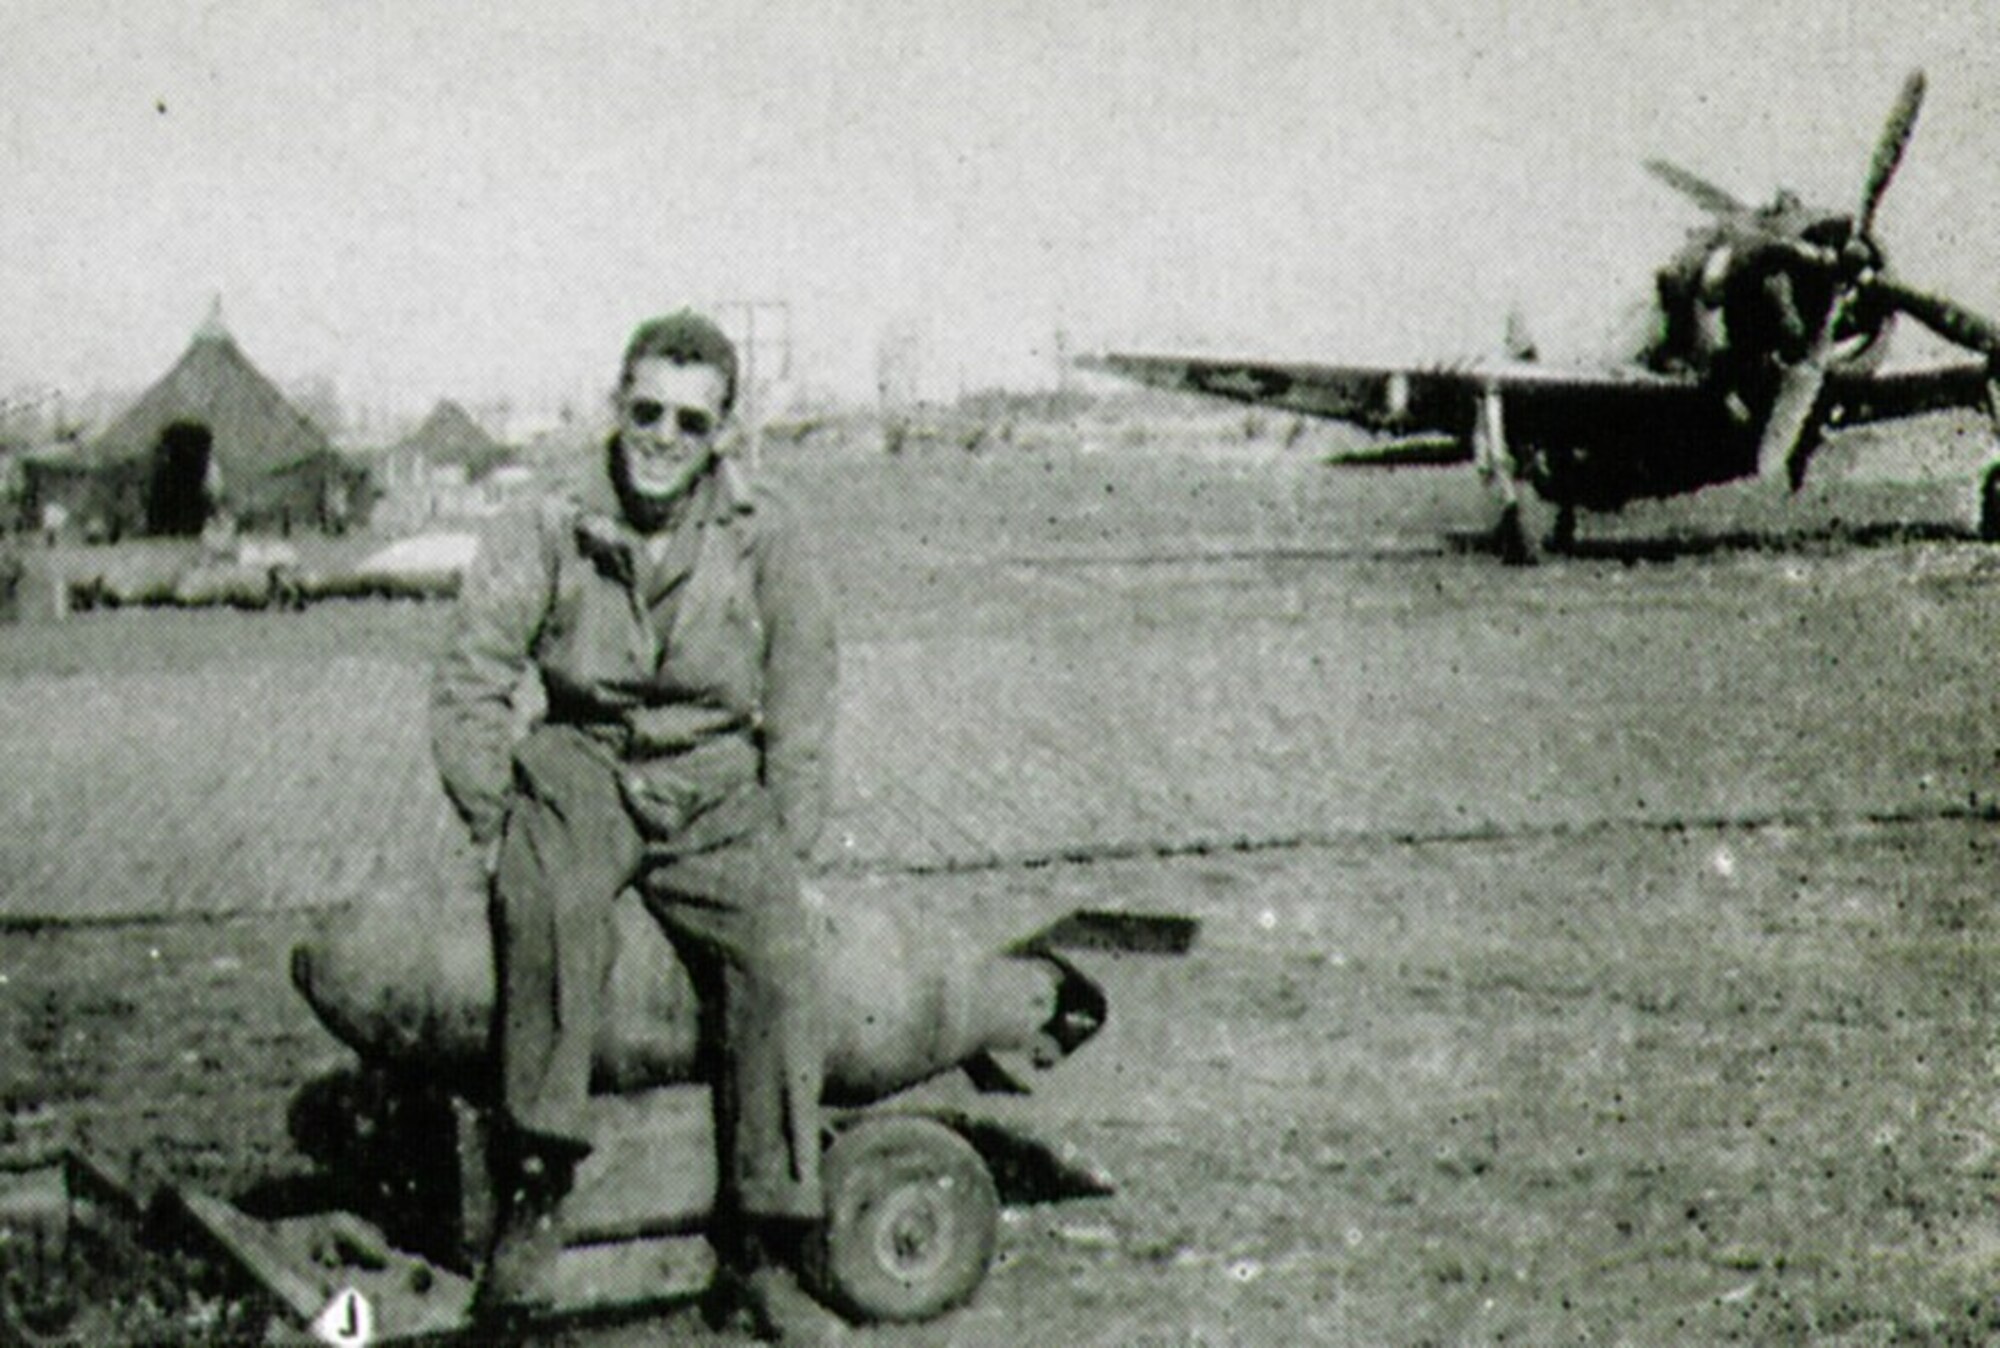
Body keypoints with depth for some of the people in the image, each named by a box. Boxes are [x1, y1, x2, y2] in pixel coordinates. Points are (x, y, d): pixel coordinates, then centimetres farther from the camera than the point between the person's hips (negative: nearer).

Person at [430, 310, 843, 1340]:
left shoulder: (765, 540, 1)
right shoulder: (545, 537, 0)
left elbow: (803, 711, 4)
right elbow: (467, 689, -1)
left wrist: (779, 854, -2)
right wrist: (502, 831, -8)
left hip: (718, 783, 1)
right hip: (583, 764, -1)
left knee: (777, 967, -22)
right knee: (550, 909, -34)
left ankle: (760, 1253, -10)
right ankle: (535, 1195, -27)